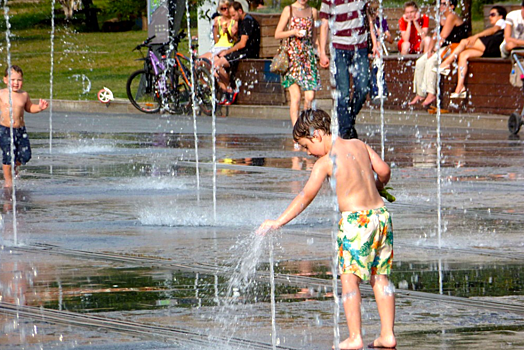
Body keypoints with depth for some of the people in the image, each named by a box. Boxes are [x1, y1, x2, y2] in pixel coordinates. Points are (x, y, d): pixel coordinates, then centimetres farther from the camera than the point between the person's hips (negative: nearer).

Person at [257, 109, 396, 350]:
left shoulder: (325, 162, -7)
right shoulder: (359, 145, 9)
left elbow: (305, 197, -8)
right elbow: (384, 171, 8)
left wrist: (278, 222, -4)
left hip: (355, 220, -7)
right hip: (380, 213, 7)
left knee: (350, 278, -1)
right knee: (380, 277, 12)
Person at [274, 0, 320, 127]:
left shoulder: (313, 11, 12)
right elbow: (277, 34, 1)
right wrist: (294, 32, -13)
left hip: (309, 54, 3)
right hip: (292, 55, -3)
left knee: (310, 97, -7)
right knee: (295, 96, -11)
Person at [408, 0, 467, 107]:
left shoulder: (452, 17, -11)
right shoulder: (441, 18, 19)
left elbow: (443, 36, -16)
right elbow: (435, 37, 14)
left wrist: (435, 50, -14)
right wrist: (430, 49, -2)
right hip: (443, 48, 10)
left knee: (431, 62, -29)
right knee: (420, 62, -6)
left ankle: (431, 94, -29)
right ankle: (420, 94, -6)